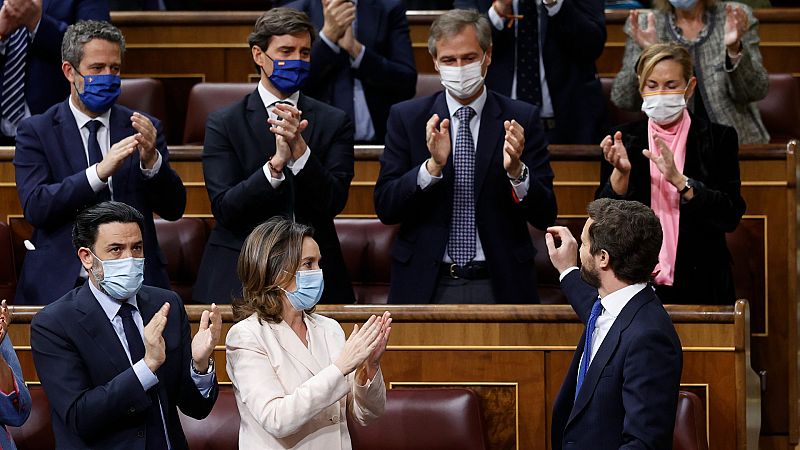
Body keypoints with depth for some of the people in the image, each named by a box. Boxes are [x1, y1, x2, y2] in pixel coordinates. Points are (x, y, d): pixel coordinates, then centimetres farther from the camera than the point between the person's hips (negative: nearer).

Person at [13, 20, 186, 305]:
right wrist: (100, 171, -18)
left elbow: (173, 210, 7)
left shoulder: (143, 129, 13)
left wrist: (151, 160, -12)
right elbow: (35, 207, -8)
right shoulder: (35, 131, 6)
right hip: (60, 286, -2)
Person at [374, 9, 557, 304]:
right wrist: (433, 166, -20)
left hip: (499, 287, 0)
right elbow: (385, 208, -6)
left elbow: (545, 216, -3)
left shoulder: (521, 119, 0)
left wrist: (515, 170, -21)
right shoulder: (406, 118, 2)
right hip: (427, 287, 0)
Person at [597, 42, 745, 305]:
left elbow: (730, 217, -12)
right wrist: (621, 172, -20)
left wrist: (678, 179, -23)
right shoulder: (624, 139, 3)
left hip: (700, 287, -1)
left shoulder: (718, 139, -2)